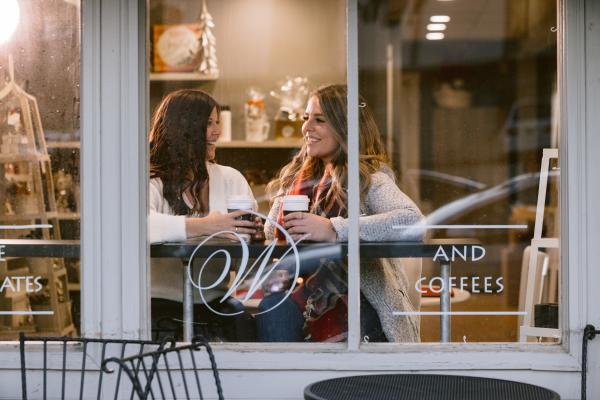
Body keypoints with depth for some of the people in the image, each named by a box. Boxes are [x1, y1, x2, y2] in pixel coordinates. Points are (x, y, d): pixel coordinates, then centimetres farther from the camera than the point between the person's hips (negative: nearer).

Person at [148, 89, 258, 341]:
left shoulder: (231, 179, 16)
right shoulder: (152, 182, -3)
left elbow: (252, 232, 5)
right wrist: (204, 226, -28)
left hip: (214, 301, 3)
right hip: (162, 301, -3)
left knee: (247, 327, -23)